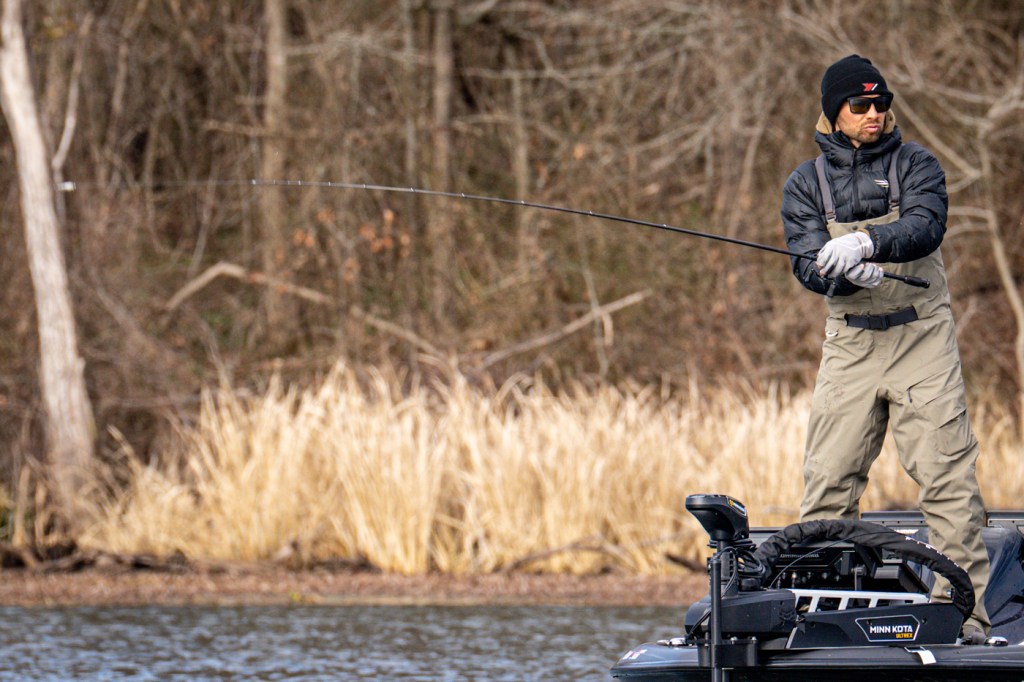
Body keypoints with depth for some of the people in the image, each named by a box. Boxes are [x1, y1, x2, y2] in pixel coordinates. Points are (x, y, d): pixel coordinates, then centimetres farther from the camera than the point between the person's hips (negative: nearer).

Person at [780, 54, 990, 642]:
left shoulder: (916, 165, 2)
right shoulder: (807, 184, 8)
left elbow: (927, 226, -17)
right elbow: (807, 264, -3)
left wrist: (866, 243, -35)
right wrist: (847, 273, -26)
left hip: (922, 336, -2)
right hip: (850, 343, 2)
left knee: (948, 477, -8)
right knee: (829, 482, 0)